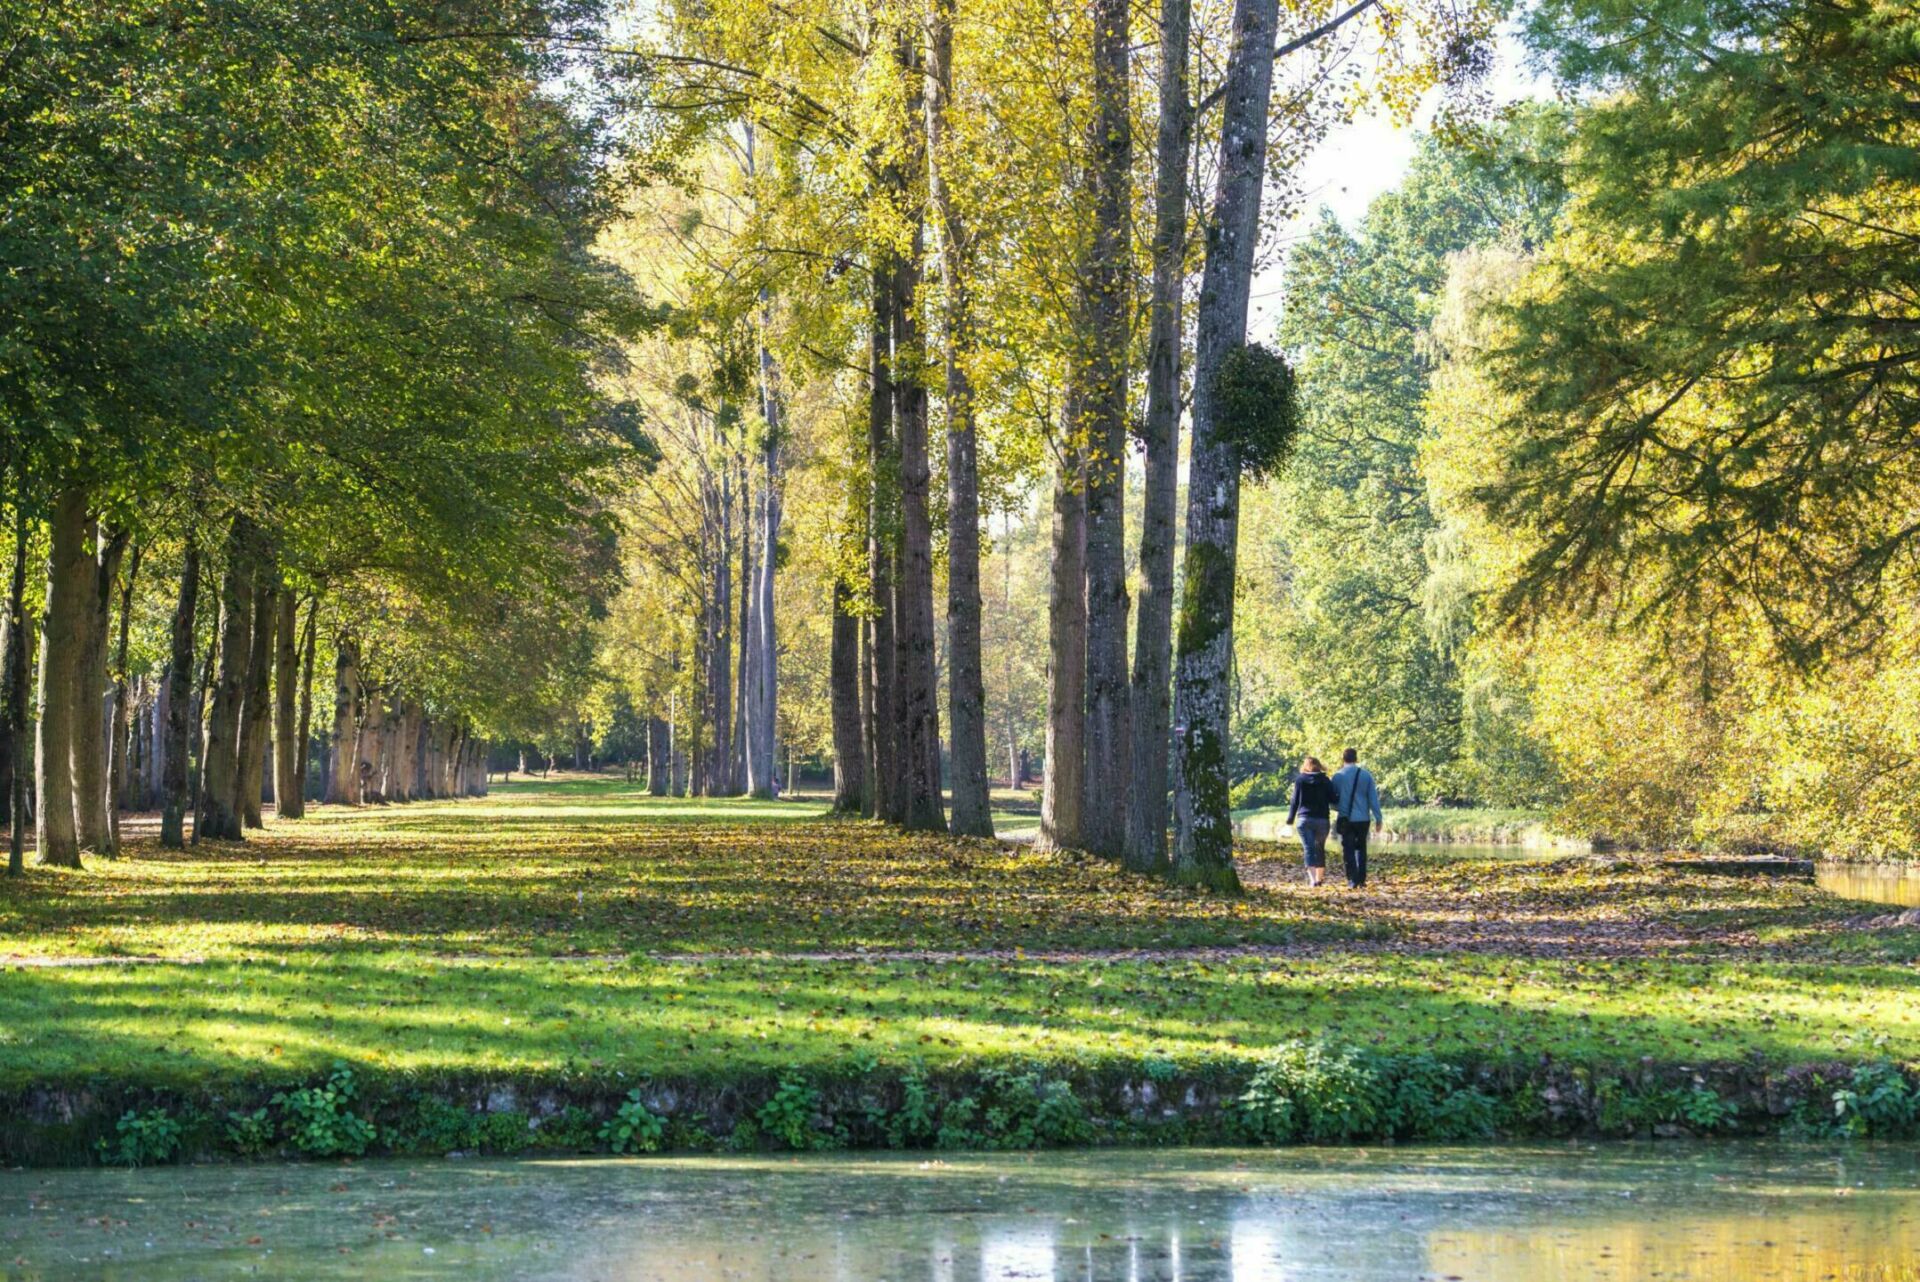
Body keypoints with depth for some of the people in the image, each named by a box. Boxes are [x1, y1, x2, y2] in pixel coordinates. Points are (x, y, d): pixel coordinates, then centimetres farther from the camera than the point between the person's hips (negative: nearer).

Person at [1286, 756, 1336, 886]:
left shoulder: (1300, 780, 0)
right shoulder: (1326, 781, 2)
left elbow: (1295, 801, 1)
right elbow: (1332, 799, 0)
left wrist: (1290, 818, 11)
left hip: (1304, 818, -2)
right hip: (1322, 819, 2)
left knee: (1309, 849, -5)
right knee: (1320, 849, 16)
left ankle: (1313, 878, -19)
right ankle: (1320, 877, 20)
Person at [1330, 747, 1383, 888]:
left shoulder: (1338, 776, -3)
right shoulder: (1366, 775, 1)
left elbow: (1332, 798, 4)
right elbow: (1373, 798, 1)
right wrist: (1377, 818, 5)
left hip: (1345, 819, -2)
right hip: (1363, 818, 2)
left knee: (1348, 850, 1)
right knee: (1361, 849, 15)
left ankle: (1353, 879, -9)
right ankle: (1361, 879, 12)